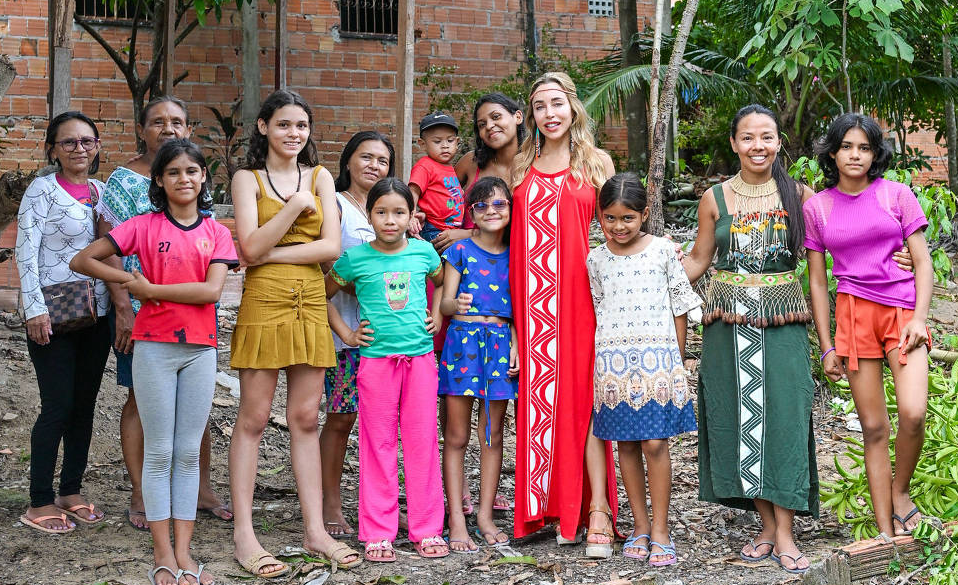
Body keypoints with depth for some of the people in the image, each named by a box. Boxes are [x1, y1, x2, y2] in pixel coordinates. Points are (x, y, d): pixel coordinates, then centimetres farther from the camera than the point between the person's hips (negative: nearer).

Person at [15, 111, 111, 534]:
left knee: (84, 404, 9)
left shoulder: (103, 191, 10)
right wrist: (34, 308, -16)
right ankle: (39, 503, 3)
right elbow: (26, 251, -10)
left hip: (96, 312, 6)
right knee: (58, 407, -6)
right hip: (54, 314, -5)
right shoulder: (42, 190, -5)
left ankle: (72, 491, 21)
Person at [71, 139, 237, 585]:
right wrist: (128, 281, -7)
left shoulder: (216, 233, 5)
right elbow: (82, 260, 0)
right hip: (154, 346, -2)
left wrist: (149, 288, -11)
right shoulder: (145, 226, 1)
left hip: (200, 350, 2)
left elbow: (211, 290, -10)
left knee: (189, 453, 6)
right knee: (159, 452, 2)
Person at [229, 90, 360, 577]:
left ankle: (315, 529, 10)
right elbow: (250, 248, -11)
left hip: (310, 304, 4)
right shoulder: (248, 178, 2)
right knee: (253, 419, -2)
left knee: (305, 419, 7)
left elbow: (332, 247, 0)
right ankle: (243, 535, 0)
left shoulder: (319, 177, 12)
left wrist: (273, 254, -7)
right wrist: (296, 205, -13)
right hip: (263, 303, -3)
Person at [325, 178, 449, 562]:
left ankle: (427, 530, 13)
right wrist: (345, 334, 4)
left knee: (422, 441, 5)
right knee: (378, 443, 3)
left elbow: (445, 283, 23)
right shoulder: (356, 258, -1)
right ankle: (378, 533, 9)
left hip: (420, 355, 2)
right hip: (376, 358, -1)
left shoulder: (423, 252, 4)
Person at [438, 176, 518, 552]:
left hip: (500, 343, 3)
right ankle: (456, 519, 2)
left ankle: (485, 515, 13)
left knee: (493, 435, 5)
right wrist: (456, 303, -24)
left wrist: (516, 345, 2)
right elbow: (445, 303, -2)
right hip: (463, 339, -3)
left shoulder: (513, 255, 10)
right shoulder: (460, 250, 2)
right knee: (456, 436, -1)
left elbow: (515, 308, 14)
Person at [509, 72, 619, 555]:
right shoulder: (521, 166, 15)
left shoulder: (597, 163, 8)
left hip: (579, 292, -3)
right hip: (533, 297, 3)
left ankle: (596, 510, -7)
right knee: (539, 395, 0)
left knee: (582, 393, -8)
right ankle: (551, 506, 7)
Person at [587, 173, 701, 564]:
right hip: (613, 360, 2)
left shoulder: (662, 250, 2)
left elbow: (680, 307, 6)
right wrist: (609, 353, 8)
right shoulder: (596, 260, 7)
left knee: (655, 444, -6)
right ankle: (641, 527, 14)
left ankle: (660, 530, 2)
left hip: (657, 358, -2)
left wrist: (677, 359, 4)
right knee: (626, 444, 5)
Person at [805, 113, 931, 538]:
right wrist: (826, 346, 6)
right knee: (873, 427, -1)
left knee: (913, 412, -20)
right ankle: (887, 534, 4)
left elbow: (923, 262, 5)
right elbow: (817, 281, 10)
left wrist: (919, 318, -9)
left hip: (902, 309, -1)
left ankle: (901, 492, 7)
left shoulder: (896, 195, 5)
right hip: (853, 313, 1)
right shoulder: (816, 207, 7)